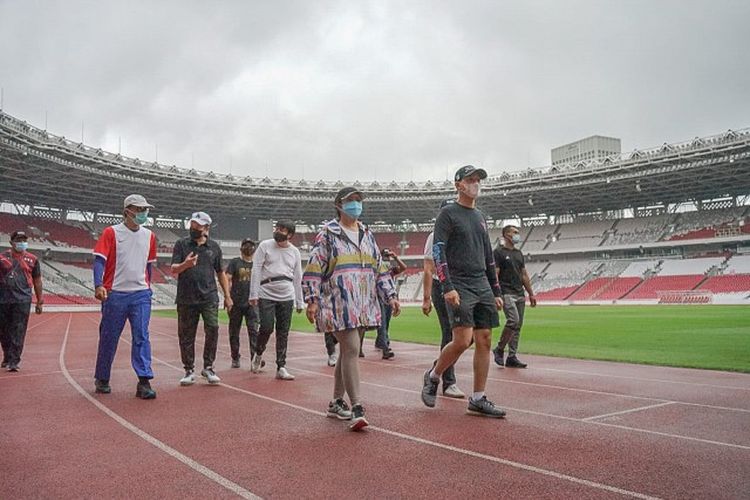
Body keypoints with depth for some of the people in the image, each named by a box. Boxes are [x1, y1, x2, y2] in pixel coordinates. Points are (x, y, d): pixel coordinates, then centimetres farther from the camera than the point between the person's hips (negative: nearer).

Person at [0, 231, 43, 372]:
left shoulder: (32, 259, 9)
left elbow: (37, 281, 13)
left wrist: (40, 302, 10)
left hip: (22, 300, -1)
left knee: (18, 331, -7)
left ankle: (14, 361, -5)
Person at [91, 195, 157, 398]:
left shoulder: (149, 236, 11)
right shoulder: (111, 233, -2)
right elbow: (99, 260, -10)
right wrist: (98, 285, -23)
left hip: (141, 294, 3)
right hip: (115, 294, -2)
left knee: (142, 337, -7)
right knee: (108, 339, 8)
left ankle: (144, 382, -8)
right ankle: (102, 380, 25)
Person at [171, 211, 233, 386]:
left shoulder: (214, 247, 10)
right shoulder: (181, 244, 6)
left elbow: (220, 273, 15)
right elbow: (173, 269, -3)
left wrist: (227, 296, 12)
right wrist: (185, 265, -25)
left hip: (209, 298, 0)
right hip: (186, 299, 0)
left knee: (212, 330, -10)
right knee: (186, 335, 4)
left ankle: (208, 367, 4)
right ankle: (189, 370, 16)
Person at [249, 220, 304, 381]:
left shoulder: (295, 252, 10)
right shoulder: (265, 246, 2)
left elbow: (297, 278, 14)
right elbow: (256, 270, -2)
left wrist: (299, 302, 11)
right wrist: (254, 294, -10)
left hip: (286, 297, 3)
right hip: (266, 295, -3)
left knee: (283, 333, 3)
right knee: (266, 328, -10)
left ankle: (281, 367, 10)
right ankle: (258, 355, 20)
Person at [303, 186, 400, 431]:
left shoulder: (367, 235, 17)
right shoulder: (327, 234, -2)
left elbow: (379, 267, 18)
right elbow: (314, 268, -5)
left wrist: (390, 295, 11)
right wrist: (312, 300, -11)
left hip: (363, 304, 7)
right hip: (339, 303, -6)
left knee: (348, 351, 12)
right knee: (352, 349, -14)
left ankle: (336, 402, 25)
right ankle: (357, 409, -12)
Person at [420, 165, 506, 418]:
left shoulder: (480, 217, 20)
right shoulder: (448, 214, -1)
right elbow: (438, 253, -10)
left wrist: (496, 291, 18)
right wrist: (448, 287, -20)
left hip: (482, 285, 7)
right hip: (459, 286, -7)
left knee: (484, 341, 3)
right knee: (462, 341, -14)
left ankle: (478, 400, 10)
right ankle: (433, 376, 12)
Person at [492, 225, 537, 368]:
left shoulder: (519, 253, 20)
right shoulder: (499, 252, -3)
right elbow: (494, 275, -9)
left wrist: (531, 294, 16)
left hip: (520, 295, 8)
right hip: (507, 293, -8)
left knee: (518, 325, 5)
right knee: (513, 320, -20)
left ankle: (512, 357, 10)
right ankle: (499, 349, -3)